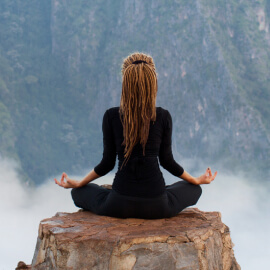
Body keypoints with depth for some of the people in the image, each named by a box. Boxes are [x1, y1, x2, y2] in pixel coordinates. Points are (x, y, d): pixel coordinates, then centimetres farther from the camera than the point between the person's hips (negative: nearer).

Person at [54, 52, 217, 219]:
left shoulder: (111, 116, -6)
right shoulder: (163, 117, -6)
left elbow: (107, 163, 0)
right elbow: (167, 161, 3)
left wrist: (77, 184, 17)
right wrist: (197, 180, 21)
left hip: (120, 206, 0)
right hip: (157, 207, 1)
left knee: (79, 192, 28)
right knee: (194, 189, 30)